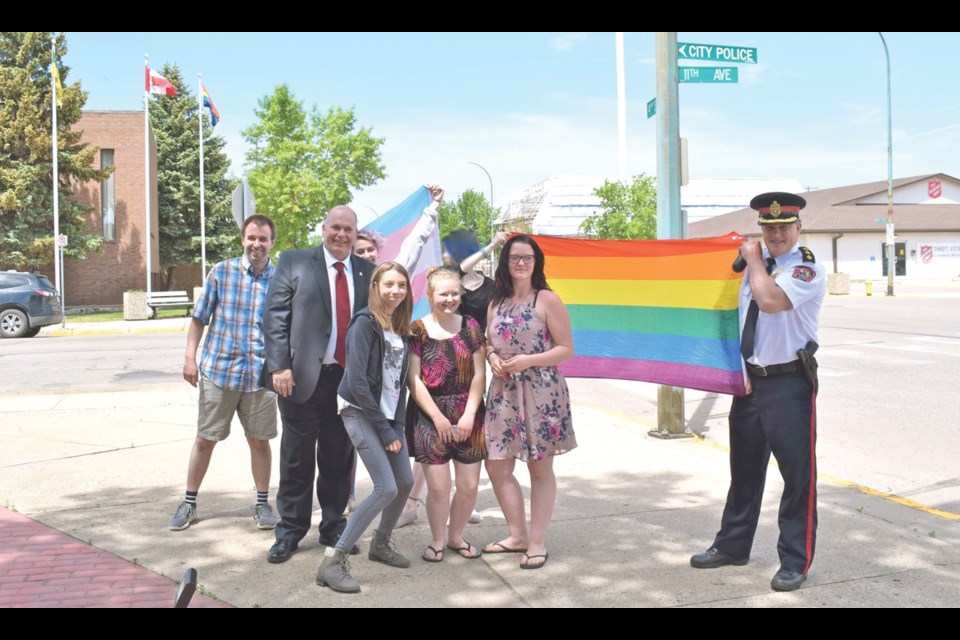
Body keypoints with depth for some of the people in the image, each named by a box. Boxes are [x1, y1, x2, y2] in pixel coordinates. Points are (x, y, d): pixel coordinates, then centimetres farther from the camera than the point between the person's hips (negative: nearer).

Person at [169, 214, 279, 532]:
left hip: (261, 374, 1)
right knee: (205, 438, 8)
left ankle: (262, 503, 23)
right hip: (218, 369, 0)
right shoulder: (221, 272, -1)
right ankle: (189, 503, 22)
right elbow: (199, 318, 3)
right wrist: (190, 357, -3)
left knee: (259, 441, 9)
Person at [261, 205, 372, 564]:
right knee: (297, 458, 7)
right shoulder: (294, 263, 0)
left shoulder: (366, 272, 9)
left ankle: (334, 527, 27)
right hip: (303, 376, -3)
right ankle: (290, 530, 20)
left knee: (339, 459, 12)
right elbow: (274, 316, -4)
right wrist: (279, 366, -12)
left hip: (349, 377, 3)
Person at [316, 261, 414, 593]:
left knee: (405, 482, 10)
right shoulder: (365, 323, -14)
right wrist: (384, 429, -15)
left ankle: (381, 543, 34)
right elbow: (357, 381, -18)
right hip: (360, 412, -8)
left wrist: (398, 425, 0)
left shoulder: (402, 327, 9)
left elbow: (400, 380, 11)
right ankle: (332, 561, -9)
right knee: (386, 488, -15)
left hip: (389, 414, 8)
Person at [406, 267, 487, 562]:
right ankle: (437, 540, 19)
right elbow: (414, 379, -5)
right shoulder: (417, 330, -2)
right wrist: (437, 417, -9)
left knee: (469, 485, 4)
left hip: (467, 417, 3)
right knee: (438, 486, -4)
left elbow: (478, 374, 3)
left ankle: (456, 536, 27)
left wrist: (469, 414, -6)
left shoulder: (470, 326, 5)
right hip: (429, 416, -2)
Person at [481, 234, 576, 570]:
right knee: (497, 466, 5)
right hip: (503, 392, 5)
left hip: (540, 393, -5)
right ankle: (517, 535, 22)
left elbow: (566, 348, -7)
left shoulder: (547, 300, -5)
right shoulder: (496, 304, 10)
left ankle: (537, 542, 14)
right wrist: (492, 357, -2)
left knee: (540, 468, 4)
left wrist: (527, 360, -18)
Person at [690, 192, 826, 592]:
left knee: (797, 473, 1)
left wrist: (754, 260, -14)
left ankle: (795, 561, 14)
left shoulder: (807, 270, -11)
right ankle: (732, 545, 31)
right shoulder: (754, 262, 11)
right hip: (749, 379, 7)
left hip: (789, 383, -7)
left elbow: (770, 300, -30)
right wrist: (740, 372, 12)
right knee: (744, 468, 17)